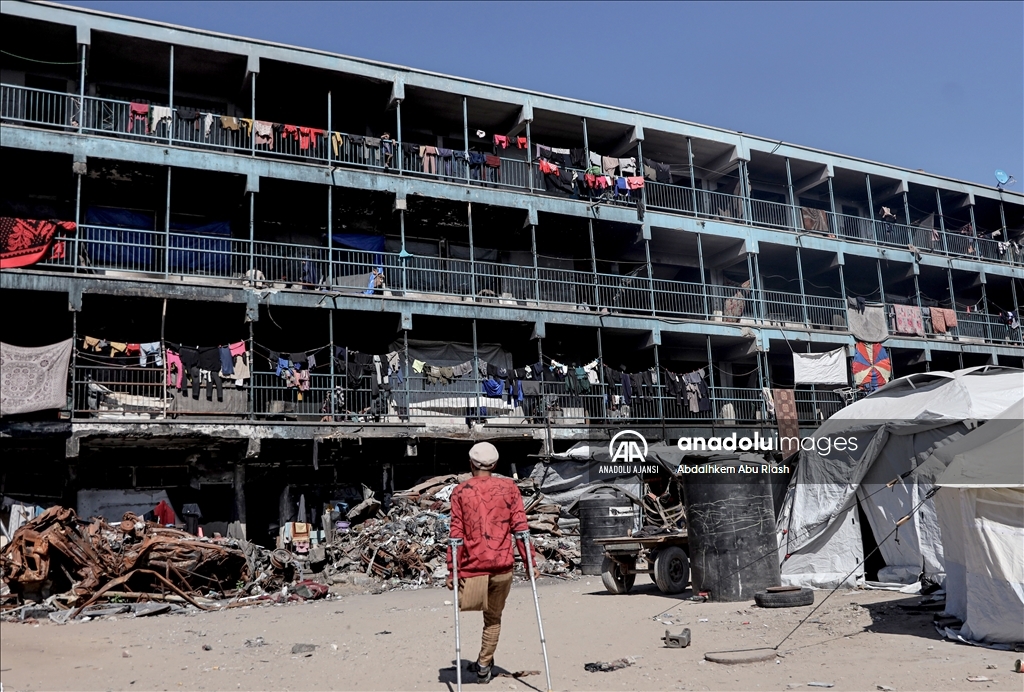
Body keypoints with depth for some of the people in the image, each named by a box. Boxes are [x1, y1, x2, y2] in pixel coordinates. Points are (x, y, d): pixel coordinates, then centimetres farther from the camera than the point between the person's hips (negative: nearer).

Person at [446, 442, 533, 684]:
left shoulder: (461, 491, 1)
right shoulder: (509, 487, 5)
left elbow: (456, 534, -3)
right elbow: (520, 526, 0)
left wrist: (452, 570, -2)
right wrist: (530, 562, 4)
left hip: (472, 565, -2)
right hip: (503, 564, 2)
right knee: (493, 618, 16)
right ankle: (484, 665, 16)